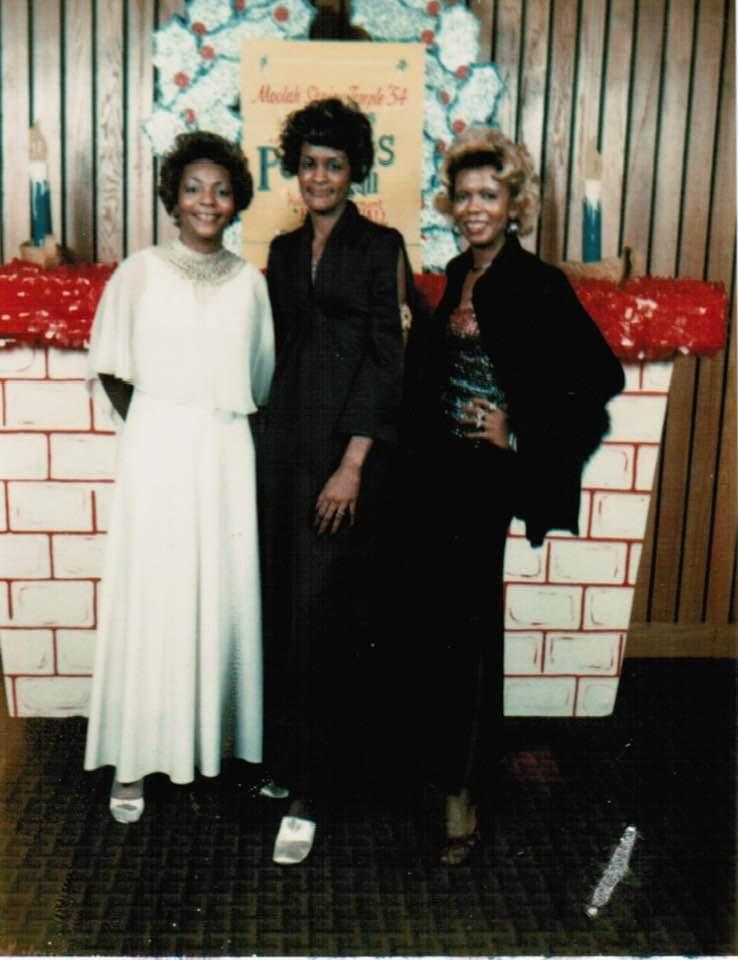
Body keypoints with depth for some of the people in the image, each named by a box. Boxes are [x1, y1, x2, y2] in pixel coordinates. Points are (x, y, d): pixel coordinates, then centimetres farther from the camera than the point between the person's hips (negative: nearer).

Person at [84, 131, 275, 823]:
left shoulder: (250, 281, 9)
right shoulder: (141, 271, 1)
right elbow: (110, 367, 5)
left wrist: (223, 423, 5)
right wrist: (154, 427, 4)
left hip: (227, 454, 3)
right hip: (157, 450, -2)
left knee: (227, 596, 6)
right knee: (152, 599, 1)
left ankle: (222, 740, 21)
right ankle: (133, 762, 12)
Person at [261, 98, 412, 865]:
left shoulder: (380, 246, -2)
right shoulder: (285, 250, 15)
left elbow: (385, 358, -8)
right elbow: (278, 349, 16)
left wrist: (353, 464, -15)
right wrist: (275, 438, 8)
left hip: (349, 449, -5)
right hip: (287, 445, 6)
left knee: (325, 613, -5)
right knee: (284, 606, 10)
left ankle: (310, 793, 4)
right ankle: (286, 757, 26)